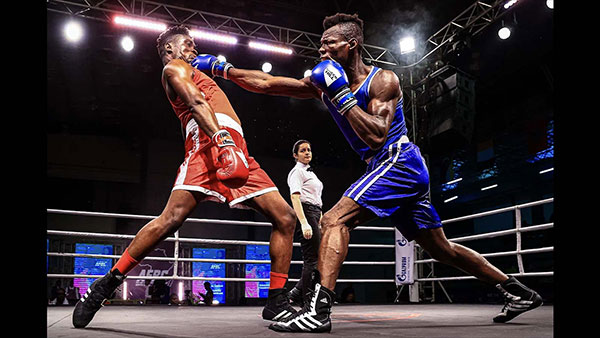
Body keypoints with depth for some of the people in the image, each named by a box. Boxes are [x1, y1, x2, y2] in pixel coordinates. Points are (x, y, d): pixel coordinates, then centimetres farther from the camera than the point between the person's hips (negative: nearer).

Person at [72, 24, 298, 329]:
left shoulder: (190, 71, 38)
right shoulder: (174, 67, 13)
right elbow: (196, 103, -10)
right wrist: (221, 139, -24)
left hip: (236, 151, 9)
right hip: (208, 144, -8)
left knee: (285, 218, -4)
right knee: (172, 217, -24)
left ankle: (276, 302, 0)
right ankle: (105, 285, -9)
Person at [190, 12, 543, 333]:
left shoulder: (383, 79, -9)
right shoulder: (327, 82, 9)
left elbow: (377, 135, -24)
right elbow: (268, 83, 6)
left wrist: (341, 94, -21)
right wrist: (222, 68, 2)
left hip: (400, 161, -9)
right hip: (390, 169, 9)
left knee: (335, 219, -22)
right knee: (442, 248, 17)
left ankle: (319, 310, -26)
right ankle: (519, 291, 29)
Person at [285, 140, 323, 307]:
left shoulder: (310, 172, 24)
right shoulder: (297, 171, -4)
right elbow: (295, 197, -16)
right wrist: (304, 223, -26)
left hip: (315, 214, 9)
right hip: (305, 213, -9)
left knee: (315, 259, 8)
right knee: (312, 260, -8)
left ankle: (296, 293, 15)